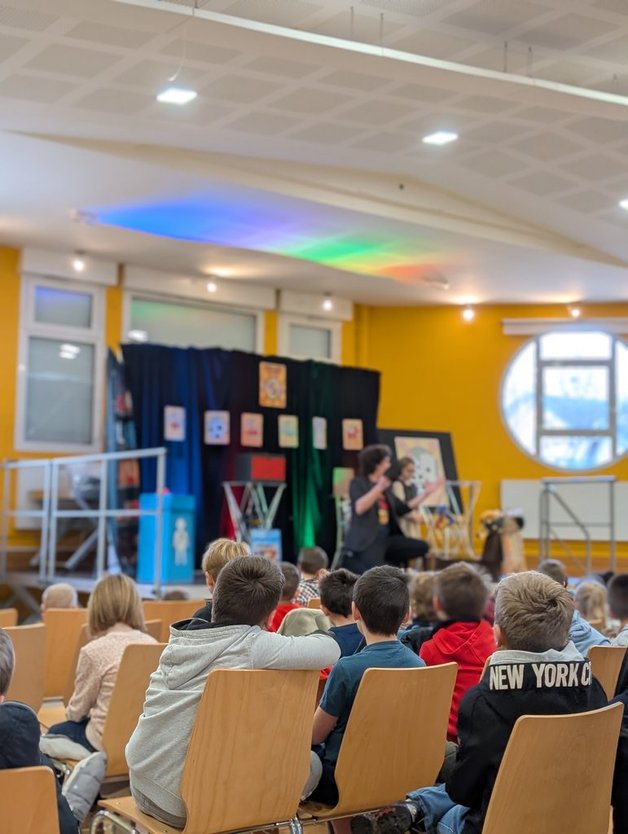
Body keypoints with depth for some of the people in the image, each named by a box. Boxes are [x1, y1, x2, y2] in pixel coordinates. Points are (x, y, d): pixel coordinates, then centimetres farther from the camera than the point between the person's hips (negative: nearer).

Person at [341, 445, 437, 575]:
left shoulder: (386, 487, 16)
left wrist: (425, 493, 18)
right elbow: (359, 508, -22)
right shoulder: (358, 483, -4)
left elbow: (403, 509, 19)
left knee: (421, 547, -5)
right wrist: (379, 488, -28)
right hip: (366, 540, -8)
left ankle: (376, 558, -3)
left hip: (386, 538, 8)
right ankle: (351, 562, 0)